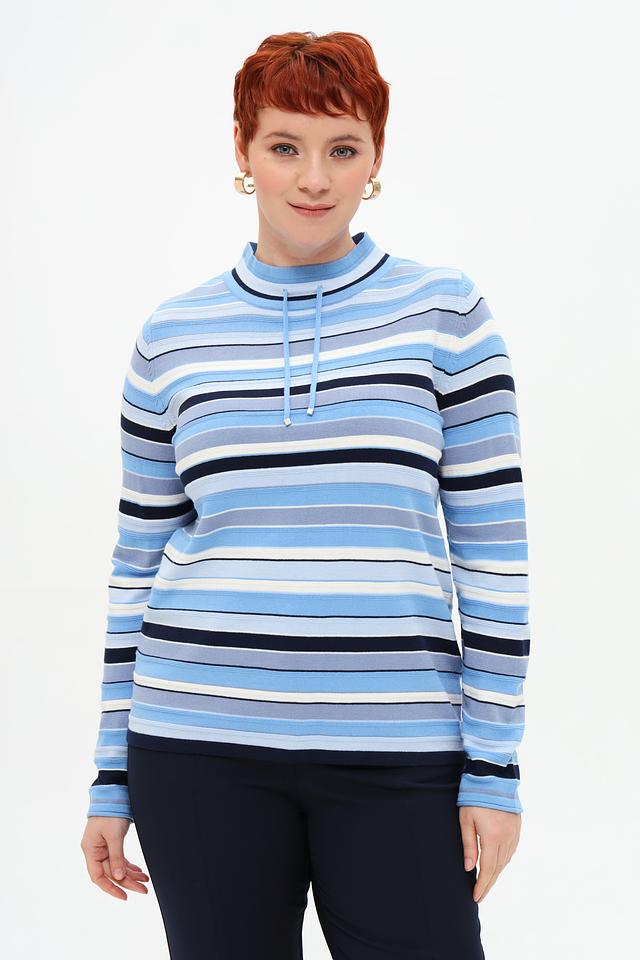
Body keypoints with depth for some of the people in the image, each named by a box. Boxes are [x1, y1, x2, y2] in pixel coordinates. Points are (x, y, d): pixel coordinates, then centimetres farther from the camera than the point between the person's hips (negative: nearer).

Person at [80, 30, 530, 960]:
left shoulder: (443, 313, 1)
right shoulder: (172, 336, 6)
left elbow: (493, 549, 1)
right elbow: (138, 562, 10)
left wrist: (495, 763, -3)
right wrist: (112, 776, 10)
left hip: (397, 751, -1)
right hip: (199, 744, 2)